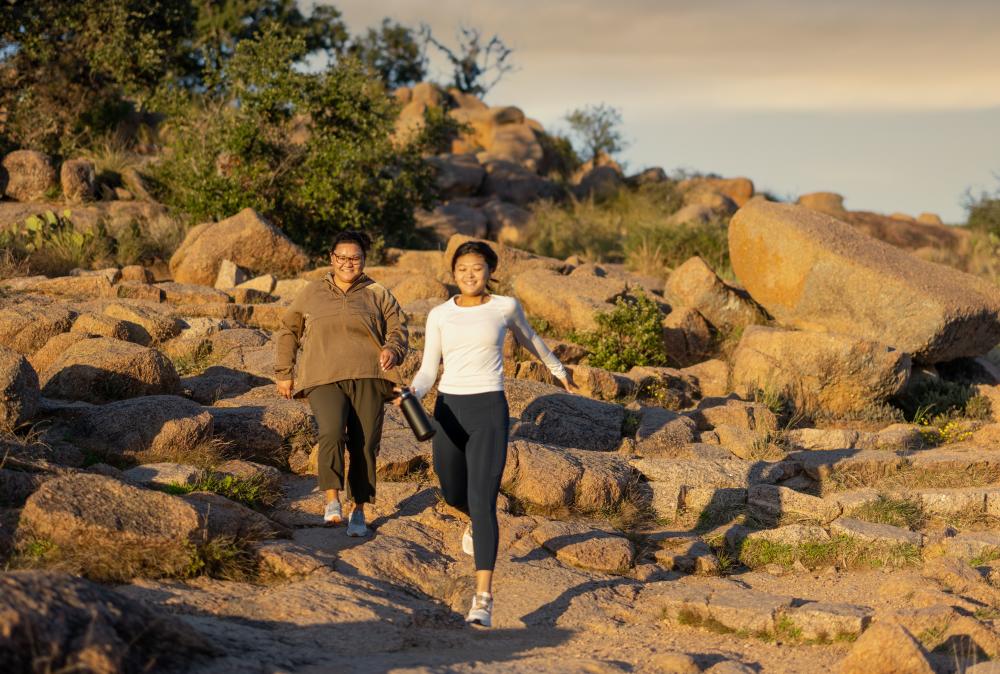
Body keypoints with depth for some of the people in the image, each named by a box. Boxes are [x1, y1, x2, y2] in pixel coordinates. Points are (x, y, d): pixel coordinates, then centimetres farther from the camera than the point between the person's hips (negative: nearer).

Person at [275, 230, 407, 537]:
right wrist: (284, 373, 16)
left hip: (367, 377, 0)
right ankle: (332, 500, -17)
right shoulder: (311, 294, 17)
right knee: (332, 433, -25)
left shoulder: (377, 295, 15)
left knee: (365, 445, -4)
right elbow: (288, 332, 22)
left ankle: (359, 510, 10)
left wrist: (392, 350, -12)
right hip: (324, 379, 0)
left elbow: (397, 328, 11)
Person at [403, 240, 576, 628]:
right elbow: (428, 371, 5)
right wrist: (412, 395, -17)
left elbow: (528, 338, 21)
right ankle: (476, 521, 59)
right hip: (448, 410, 4)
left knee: (482, 503, -14)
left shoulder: (505, 306, 1)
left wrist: (557, 370, 37)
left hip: (489, 410, -4)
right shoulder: (439, 316, 5)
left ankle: (483, 599, -14)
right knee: (453, 494, 21)